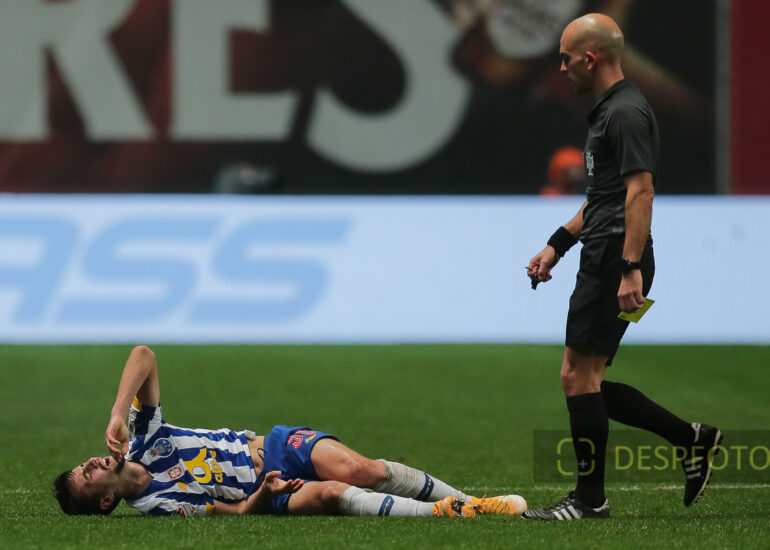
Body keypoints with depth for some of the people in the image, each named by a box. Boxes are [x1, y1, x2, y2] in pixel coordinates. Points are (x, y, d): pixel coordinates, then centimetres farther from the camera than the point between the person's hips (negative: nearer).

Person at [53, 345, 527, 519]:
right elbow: (235, 513, -7)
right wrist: (262, 493, -28)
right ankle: (448, 515, -28)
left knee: (355, 469, -25)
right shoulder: (154, 505, -7)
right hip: (267, 494, -3)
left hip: (275, 448, 4)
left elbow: (144, 355, -8)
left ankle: (468, 502, -12)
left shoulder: (141, 439, 2)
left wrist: (117, 415, -20)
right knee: (329, 493, -34)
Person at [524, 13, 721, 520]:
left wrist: (631, 269, -27)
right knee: (586, 382, 10)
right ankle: (691, 439, 14)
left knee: (578, 375, -7)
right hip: (601, 264, 10)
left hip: (615, 264, -10)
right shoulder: (607, 111, 20)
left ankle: (590, 498, 0)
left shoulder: (626, 113, -13)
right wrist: (558, 244, 28)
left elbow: (640, 191, -21)